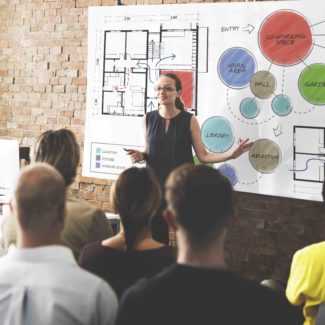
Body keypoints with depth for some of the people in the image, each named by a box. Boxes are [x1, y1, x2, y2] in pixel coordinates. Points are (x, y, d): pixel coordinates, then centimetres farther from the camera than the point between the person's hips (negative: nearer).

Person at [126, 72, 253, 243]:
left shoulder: (189, 120, -4)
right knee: (156, 237, 3)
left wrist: (231, 154, -16)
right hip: (155, 185, 2)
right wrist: (140, 156, -8)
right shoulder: (148, 119, 4)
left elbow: (203, 155, -4)